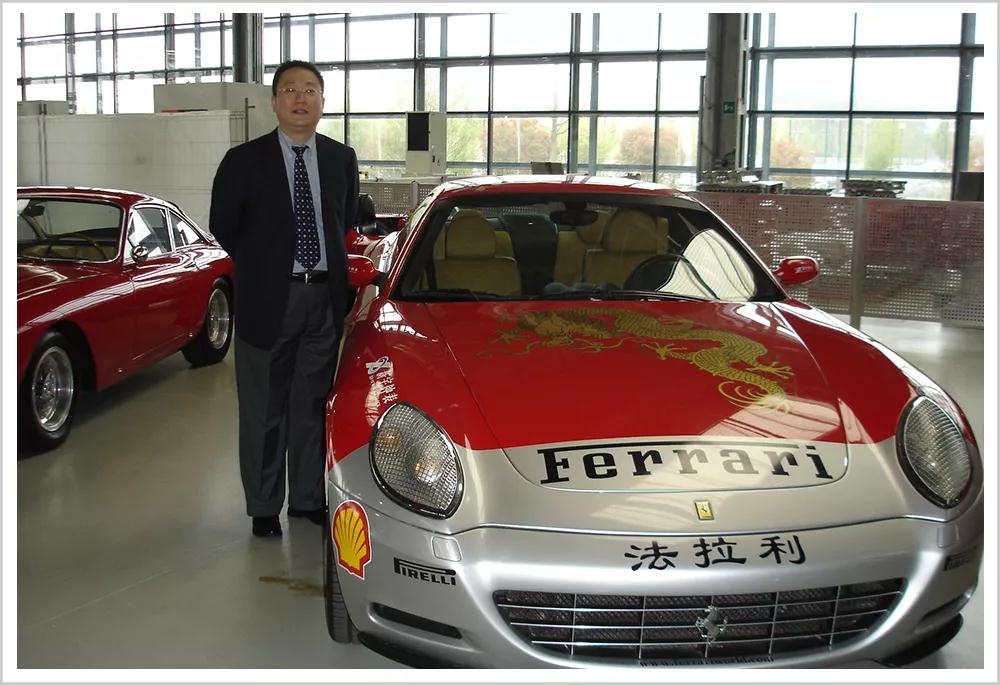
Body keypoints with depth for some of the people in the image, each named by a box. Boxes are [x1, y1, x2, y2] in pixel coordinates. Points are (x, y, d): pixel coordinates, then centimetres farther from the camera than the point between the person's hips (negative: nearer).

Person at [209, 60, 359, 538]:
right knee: (264, 411, 5)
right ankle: (264, 507, 17)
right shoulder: (245, 161, -4)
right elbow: (222, 225, 4)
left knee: (312, 405, 12)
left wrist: (330, 268, 12)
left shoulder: (341, 158, 7)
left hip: (325, 299, 3)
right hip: (267, 301, -3)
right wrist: (263, 267, 7)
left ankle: (307, 498, 25)